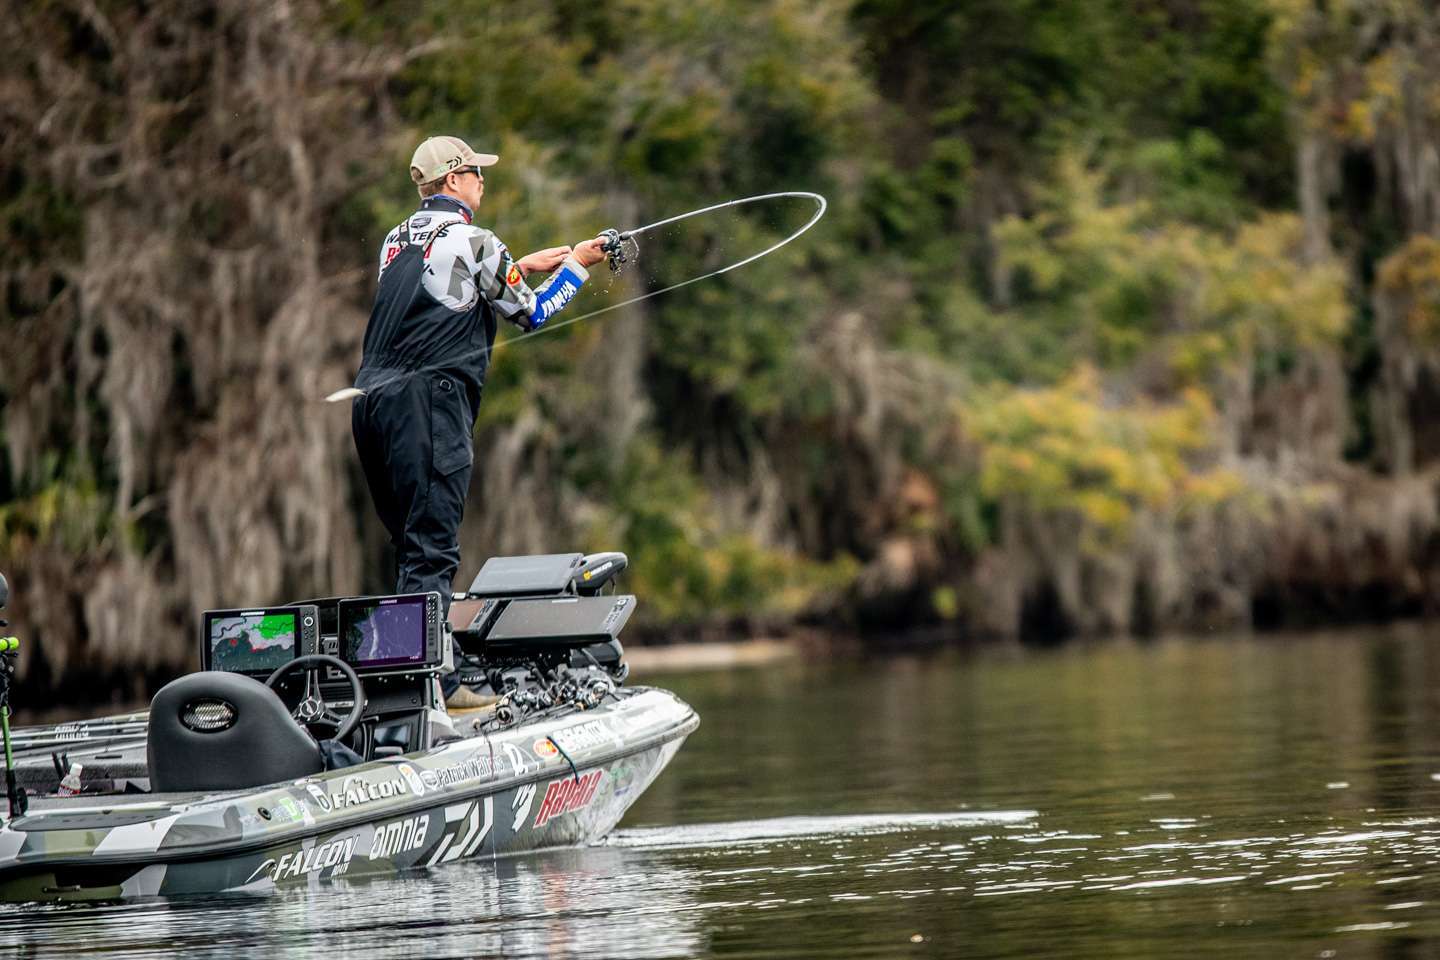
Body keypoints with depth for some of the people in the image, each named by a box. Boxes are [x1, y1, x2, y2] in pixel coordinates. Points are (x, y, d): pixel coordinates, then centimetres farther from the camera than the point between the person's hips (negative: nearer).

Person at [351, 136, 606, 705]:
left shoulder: (397, 242, 17)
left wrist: (520, 266, 34)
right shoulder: (472, 242, -4)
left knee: (411, 544, 13)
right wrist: (576, 265, 20)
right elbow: (530, 314, 6)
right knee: (432, 547, -10)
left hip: (372, 401, 8)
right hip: (427, 402, -8)